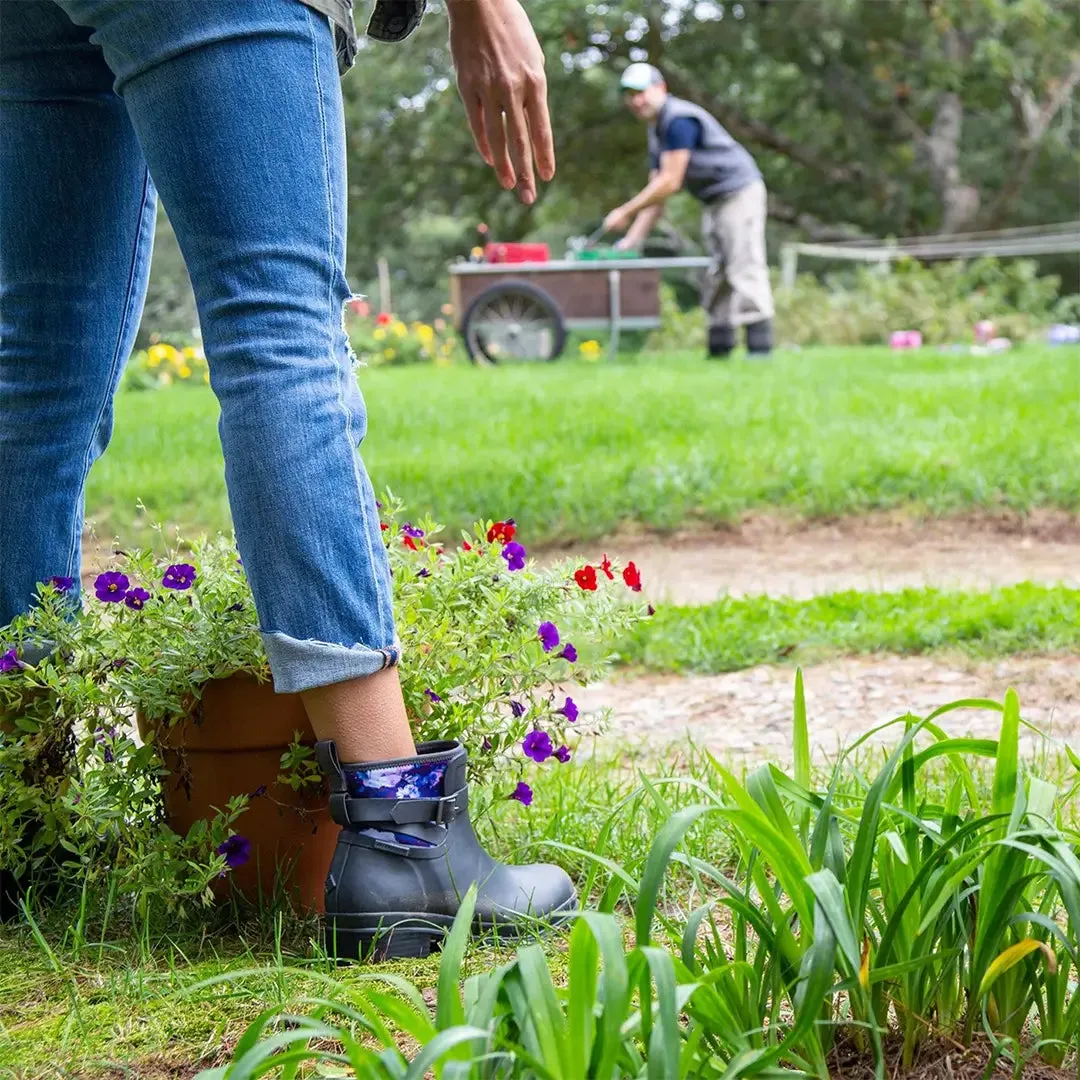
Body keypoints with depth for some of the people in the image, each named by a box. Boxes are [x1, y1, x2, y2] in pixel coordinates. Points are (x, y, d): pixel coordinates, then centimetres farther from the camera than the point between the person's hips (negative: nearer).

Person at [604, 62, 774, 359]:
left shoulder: (679, 120, -17)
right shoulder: (656, 133, 14)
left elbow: (670, 182, -21)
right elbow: (656, 193, 14)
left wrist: (625, 212, -16)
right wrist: (633, 239, 5)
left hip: (739, 192, -11)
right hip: (714, 202, 11)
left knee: (744, 268, -15)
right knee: (715, 275, 10)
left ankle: (760, 344, -19)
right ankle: (719, 346, 12)